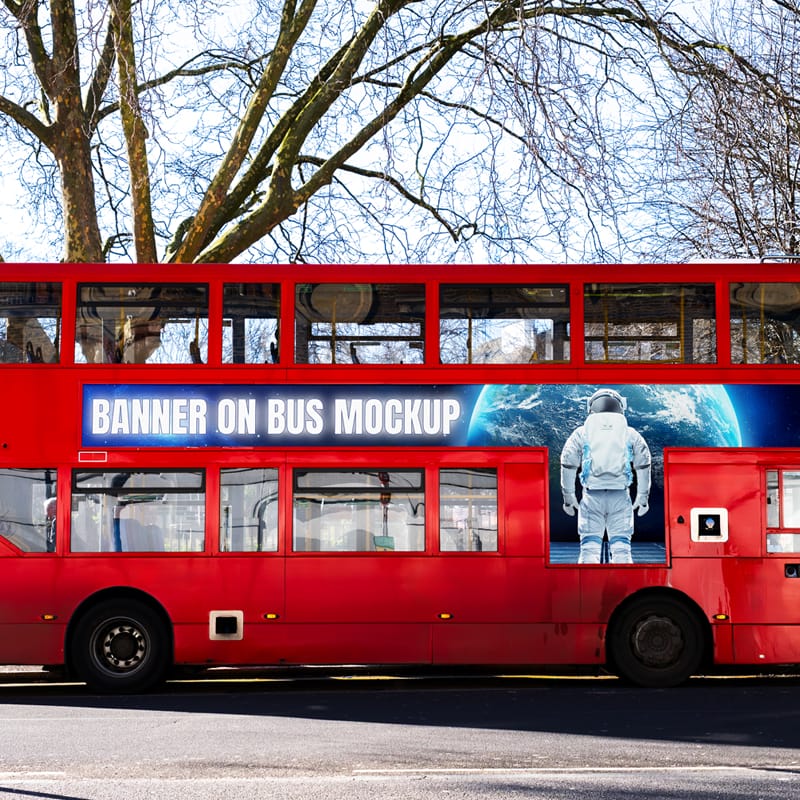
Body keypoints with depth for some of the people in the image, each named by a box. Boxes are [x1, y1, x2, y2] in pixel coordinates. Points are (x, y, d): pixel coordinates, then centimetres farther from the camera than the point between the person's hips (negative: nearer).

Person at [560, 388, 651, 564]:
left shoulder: (581, 433, 10)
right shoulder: (631, 434, 13)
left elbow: (568, 466, 6)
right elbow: (643, 467, 11)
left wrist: (568, 497, 12)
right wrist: (642, 497, 18)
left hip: (592, 495, 0)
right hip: (620, 496, 1)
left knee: (589, 548, 2)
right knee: (621, 548, 3)